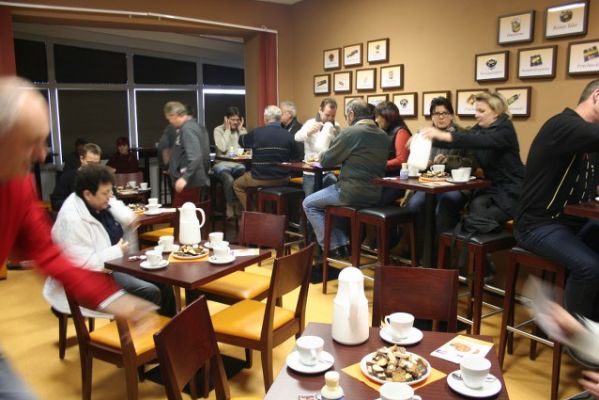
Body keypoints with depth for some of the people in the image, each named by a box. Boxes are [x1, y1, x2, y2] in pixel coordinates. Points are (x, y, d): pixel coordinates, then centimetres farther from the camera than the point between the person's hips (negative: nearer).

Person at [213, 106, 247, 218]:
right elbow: (223, 148, -14)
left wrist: (240, 130, -2)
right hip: (222, 164, -3)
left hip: (238, 164, 3)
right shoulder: (218, 130, 2)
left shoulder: (242, 130, 12)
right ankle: (230, 205, -11)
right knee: (229, 179, -36)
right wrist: (227, 130, -7)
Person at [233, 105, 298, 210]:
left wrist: (242, 132, 33)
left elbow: (242, 141, 10)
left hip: (260, 179, -4)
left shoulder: (257, 133, -10)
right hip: (283, 180, 4)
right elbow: (293, 155, 8)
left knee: (237, 185, 23)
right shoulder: (287, 135, -4)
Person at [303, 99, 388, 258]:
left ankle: (332, 248, 8)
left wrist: (322, 155, 17)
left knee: (309, 204, 11)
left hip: (353, 193, -8)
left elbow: (325, 161, -6)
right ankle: (342, 244, 25)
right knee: (328, 199, 30)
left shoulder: (351, 132, -13)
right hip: (376, 194, 8)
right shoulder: (383, 135, 8)